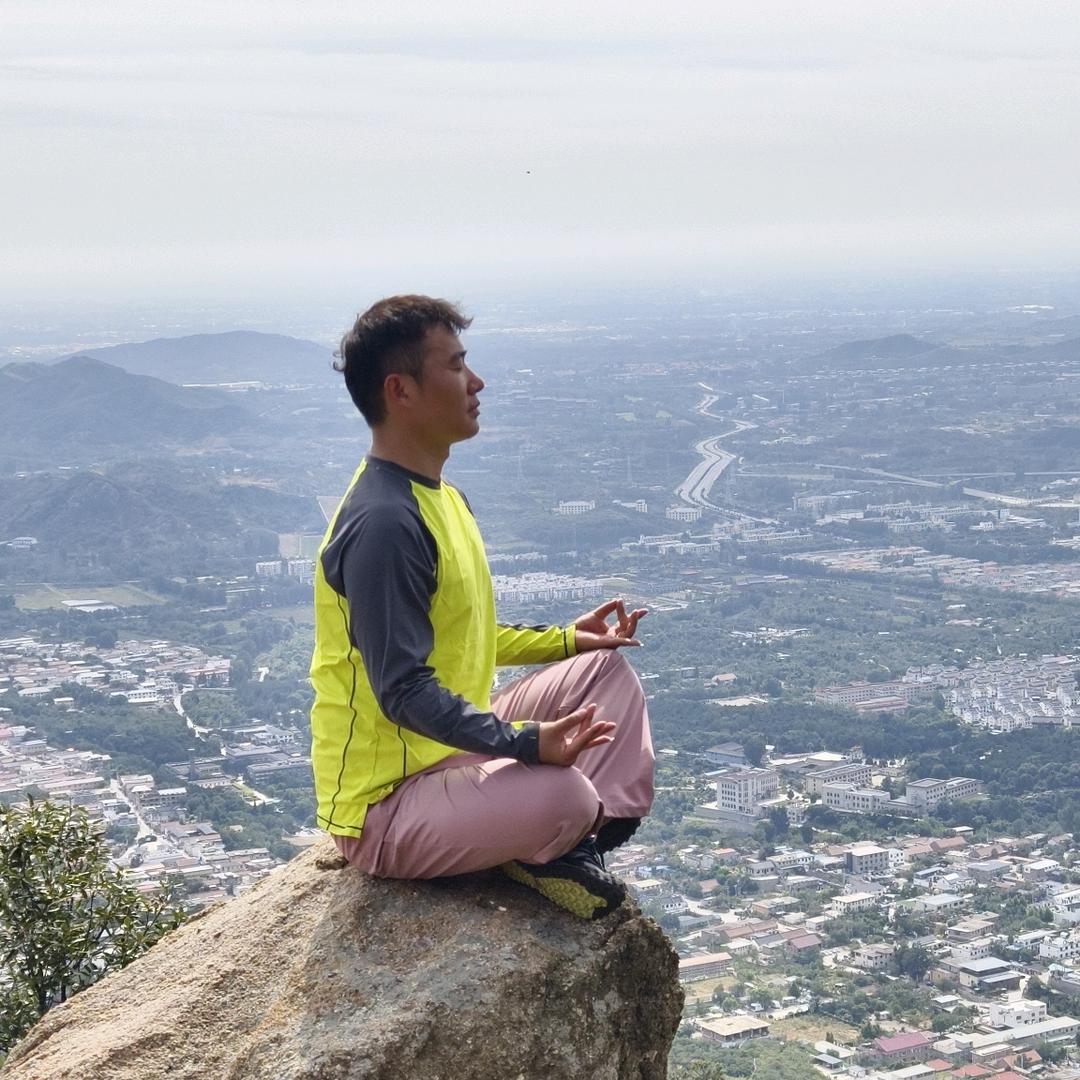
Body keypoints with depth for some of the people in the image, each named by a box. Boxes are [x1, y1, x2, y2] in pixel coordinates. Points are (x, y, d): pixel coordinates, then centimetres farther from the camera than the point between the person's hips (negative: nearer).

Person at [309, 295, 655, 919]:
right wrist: (524, 742, -36)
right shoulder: (383, 524, -24)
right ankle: (531, 853, -1)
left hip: (454, 750, 11)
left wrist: (566, 640, 18)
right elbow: (403, 691, -28)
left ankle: (590, 833, -2)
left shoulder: (440, 497, 10)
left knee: (605, 669, 14)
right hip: (385, 804, -11)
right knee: (559, 794, -35)